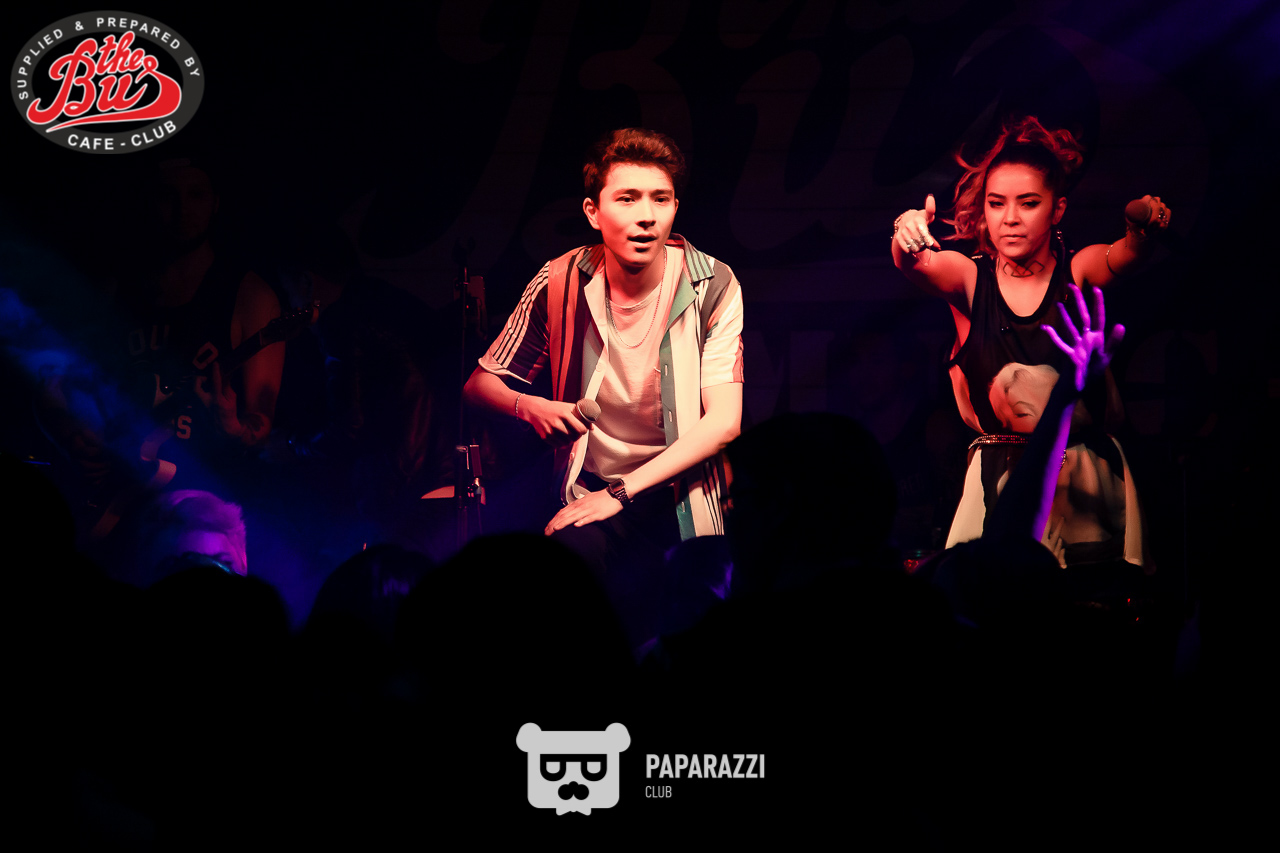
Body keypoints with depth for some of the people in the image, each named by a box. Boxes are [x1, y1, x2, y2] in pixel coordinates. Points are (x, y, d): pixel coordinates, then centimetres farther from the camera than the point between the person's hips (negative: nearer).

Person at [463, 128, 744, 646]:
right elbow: (480, 383, 8)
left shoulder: (712, 287, -7)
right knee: (576, 552, -32)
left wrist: (621, 492, -22)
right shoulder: (561, 285, -3)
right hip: (591, 489, 1)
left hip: (681, 495, -1)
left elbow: (724, 421, -14)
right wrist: (527, 406, -17)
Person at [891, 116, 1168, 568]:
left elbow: (1122, 257, -17)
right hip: (998, 475, 0)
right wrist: (908, 239, -39)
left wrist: (1142, 229, -40)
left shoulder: (1080, 271, 3)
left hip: (1086, 477, 0)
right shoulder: (968, 277, 4)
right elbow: (919, 266, -16)